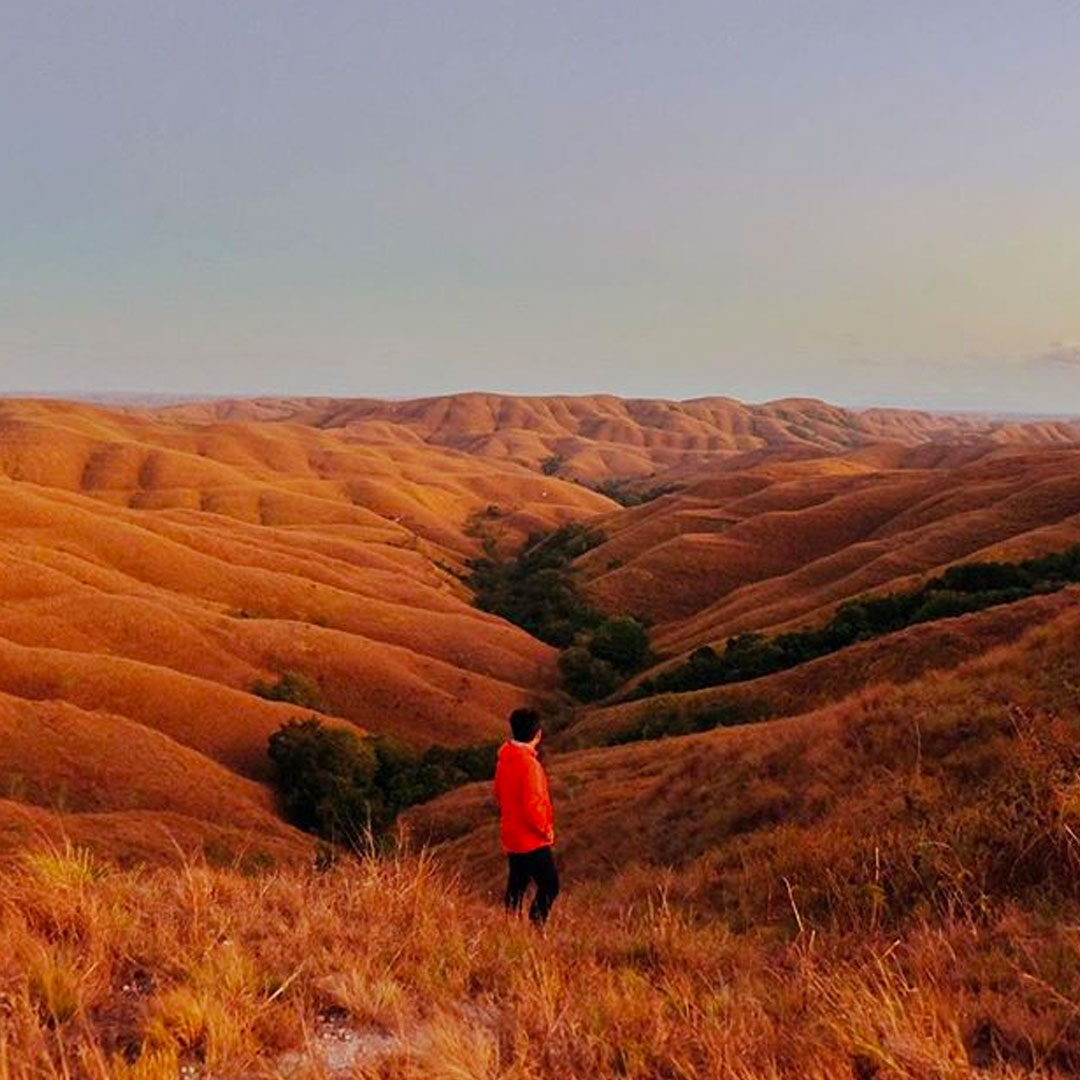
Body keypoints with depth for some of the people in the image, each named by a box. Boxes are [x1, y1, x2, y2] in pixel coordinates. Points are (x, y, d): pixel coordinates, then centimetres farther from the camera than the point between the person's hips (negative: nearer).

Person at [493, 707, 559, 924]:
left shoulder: (505, 758, 2)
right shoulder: (529, 764, -25)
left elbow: (499, 793, 14)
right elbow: (533, 806, -25)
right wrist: (546, 830, -11)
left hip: (511, 836, 9)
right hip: (531, 840, -9)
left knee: (517, 883, 18)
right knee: (550, 885, 0)